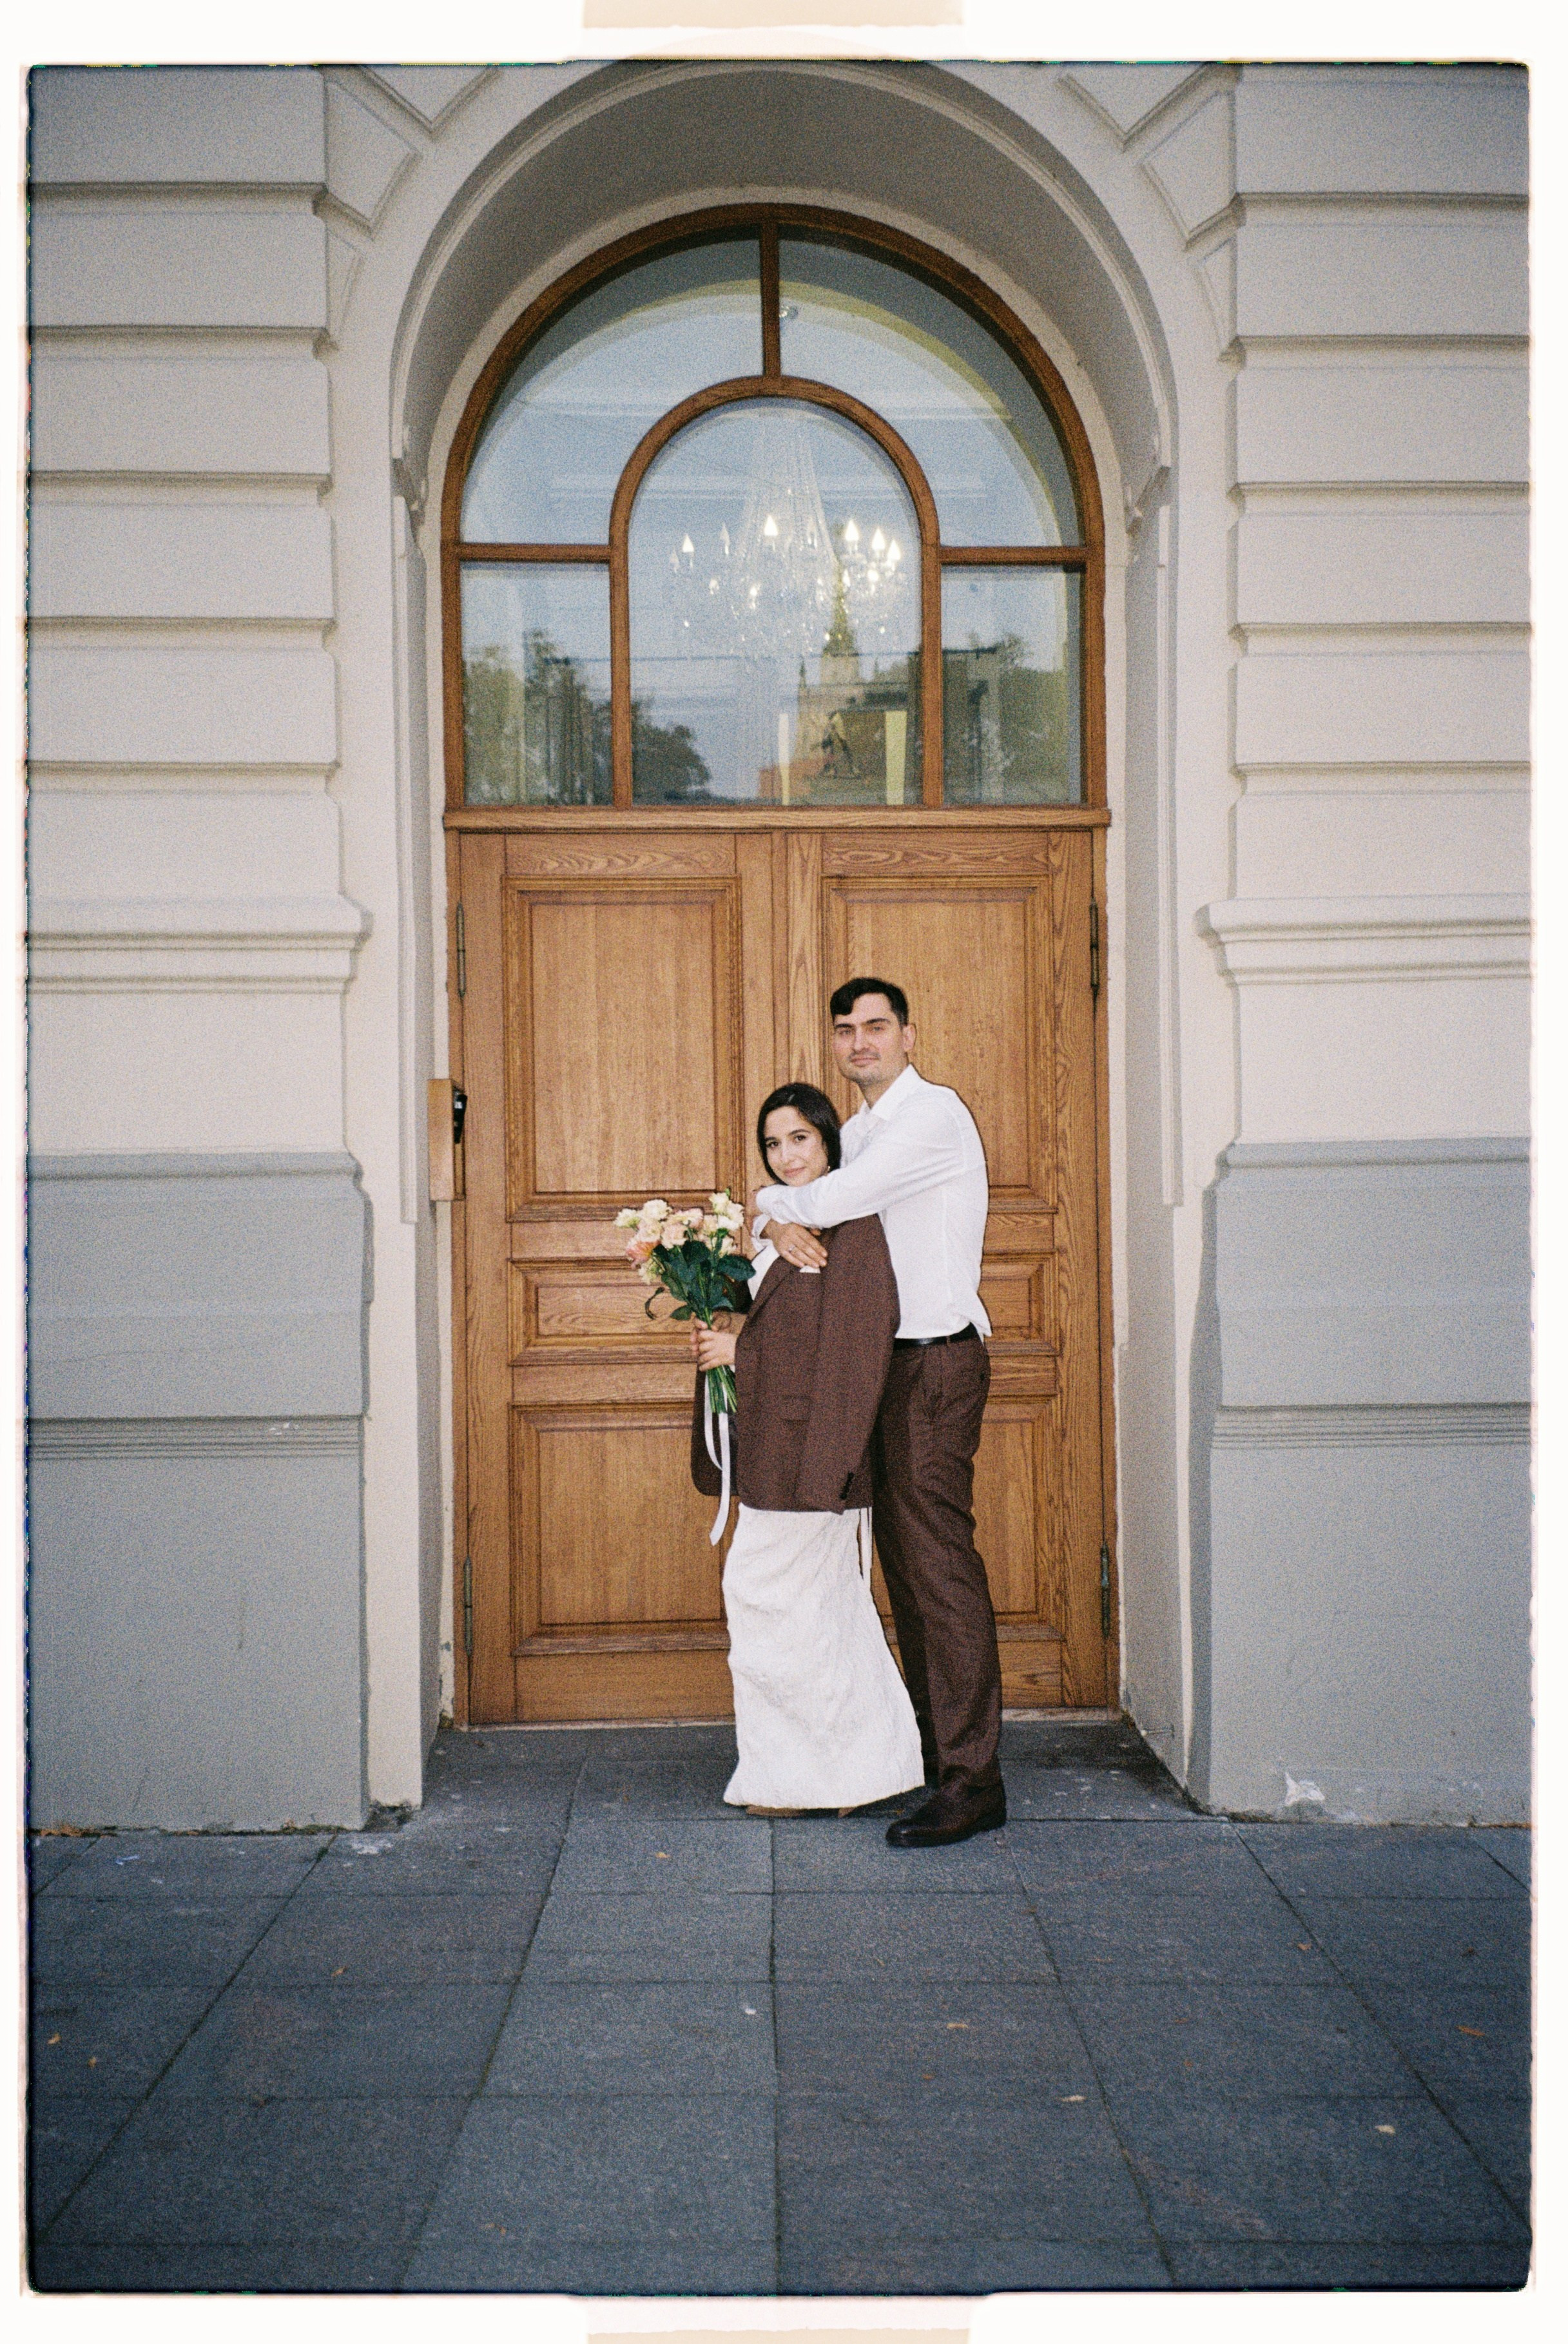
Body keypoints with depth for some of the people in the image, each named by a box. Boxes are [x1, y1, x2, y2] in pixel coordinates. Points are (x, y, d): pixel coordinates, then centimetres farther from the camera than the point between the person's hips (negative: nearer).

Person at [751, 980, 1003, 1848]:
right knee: (904, 1559, 11)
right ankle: (933, 1745, 21)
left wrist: (769, 1202, 1)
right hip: (887, 1360, 9)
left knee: (938, 1558, -12)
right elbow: (783, 1187, 12)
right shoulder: (860, 1128, 19)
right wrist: (780, 1224, -12)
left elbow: (835, 1199, -19)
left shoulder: (932, 1113, -10)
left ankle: (972, 1780, -9)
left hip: (936, 1359, -9)